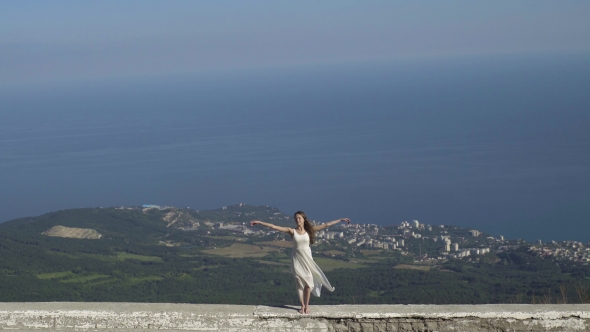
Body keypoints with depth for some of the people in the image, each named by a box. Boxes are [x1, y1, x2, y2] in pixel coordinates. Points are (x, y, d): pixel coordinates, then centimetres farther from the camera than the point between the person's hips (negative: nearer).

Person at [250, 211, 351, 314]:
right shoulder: (292, 231, -5)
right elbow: (274, 227, -8)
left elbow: (326, 225, -3)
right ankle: (302, 306, 15)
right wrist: (259, 222, -12)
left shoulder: (309, 230, -3)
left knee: (308, 282, 1)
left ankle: (307, 305, 15)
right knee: (299, 283, 4)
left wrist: (341, 220, -4)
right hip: (296, 258, 0)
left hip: (307, 258, 0)